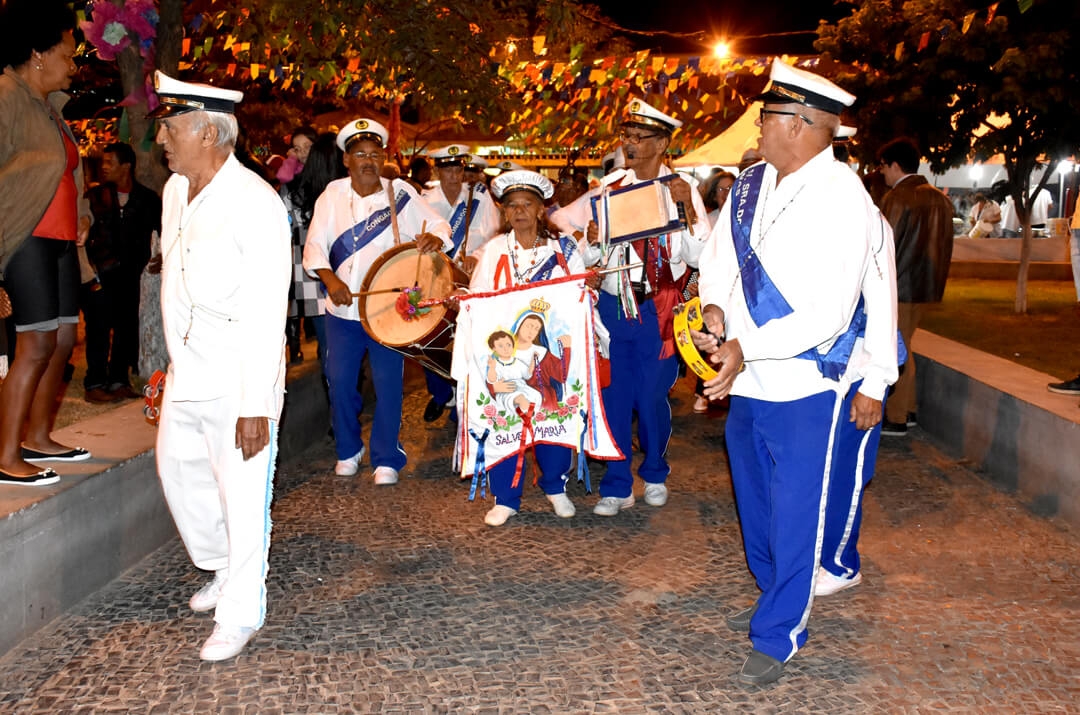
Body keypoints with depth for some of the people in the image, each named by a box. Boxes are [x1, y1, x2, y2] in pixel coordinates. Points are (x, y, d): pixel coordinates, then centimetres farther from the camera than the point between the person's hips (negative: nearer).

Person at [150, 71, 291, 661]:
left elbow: (266, 317, -21)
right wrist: (174, 363, 19)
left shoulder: (254, 204, -19)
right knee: (178, 471, 19)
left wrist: (256, 406, -22)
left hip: (238, 382, -8)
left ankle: (240, 614, 19)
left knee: (242, 496, 1)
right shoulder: (174, 191, 7)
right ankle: (223, 569, 42)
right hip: (186, 376, 8)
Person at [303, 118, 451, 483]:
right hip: (342, 307, 2)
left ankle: (387, 459, 12)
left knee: (388, 383, -1)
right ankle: (348, 451, 26)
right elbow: (315, 244, -2)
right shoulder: (333, 194, 1)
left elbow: (439, 224, -1)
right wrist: (329, 278, -19)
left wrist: (434, 238, -25)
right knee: (340, 381, 5)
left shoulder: (401, 192, -1)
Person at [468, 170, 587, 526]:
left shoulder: (564, 248, 7)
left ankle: (555, 487, 21)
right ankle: (505, 498, 8)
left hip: (553, 346, 0)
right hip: (505, 348, 0)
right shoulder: (493, 250, 7)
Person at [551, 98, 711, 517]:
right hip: (614, 305, 3)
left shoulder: (682, 190, -3)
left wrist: (687, 209, -23)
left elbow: (698, 256, -12)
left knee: (652, 399, 5)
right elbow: (589, 258, 13)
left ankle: (655, 474, 30)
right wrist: (591, 241, -9)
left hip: (658, 311, -3)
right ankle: (617, 487, 18)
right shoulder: (609, 188, 6)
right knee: (614, 397, 6)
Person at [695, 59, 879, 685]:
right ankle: (779, 601, 45)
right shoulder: (751, 183, 3)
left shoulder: (843, 198, -18)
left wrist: (746, 347, -24)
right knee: (755, 500, 22)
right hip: (748, 381, 8)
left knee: (795, 513, 3)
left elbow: (830, 315, -22)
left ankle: (779, 636, 20)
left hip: (803, 386, -7)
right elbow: (720, 256, 12)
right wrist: (715, 310, -9)